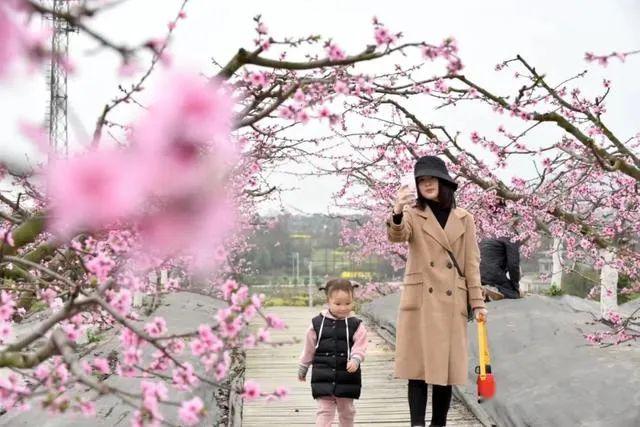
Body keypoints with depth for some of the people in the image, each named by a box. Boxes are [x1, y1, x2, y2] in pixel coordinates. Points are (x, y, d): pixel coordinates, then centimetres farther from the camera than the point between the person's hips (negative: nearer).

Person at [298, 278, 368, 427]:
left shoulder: (356, 325, -4)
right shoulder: (317, 323, -2)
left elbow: (360, 347, -8)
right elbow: (309, 349, 8)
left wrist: (355, 360, -28)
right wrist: (303, 368, 16)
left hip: (347, 377, 1)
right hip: (323, 377, 0)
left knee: (346, 410, 15)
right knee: (324, 410, -1)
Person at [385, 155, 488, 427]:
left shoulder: (464, 219, 10)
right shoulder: (413, 215, 4)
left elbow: (472, 264, 8)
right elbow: (396, 236, -18)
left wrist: (477, 302, 1)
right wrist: (397, 212, -39)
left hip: (452, 303, 2)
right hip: (420, 301, -2)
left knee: (446, 367, 6)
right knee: (418, 366, -3)